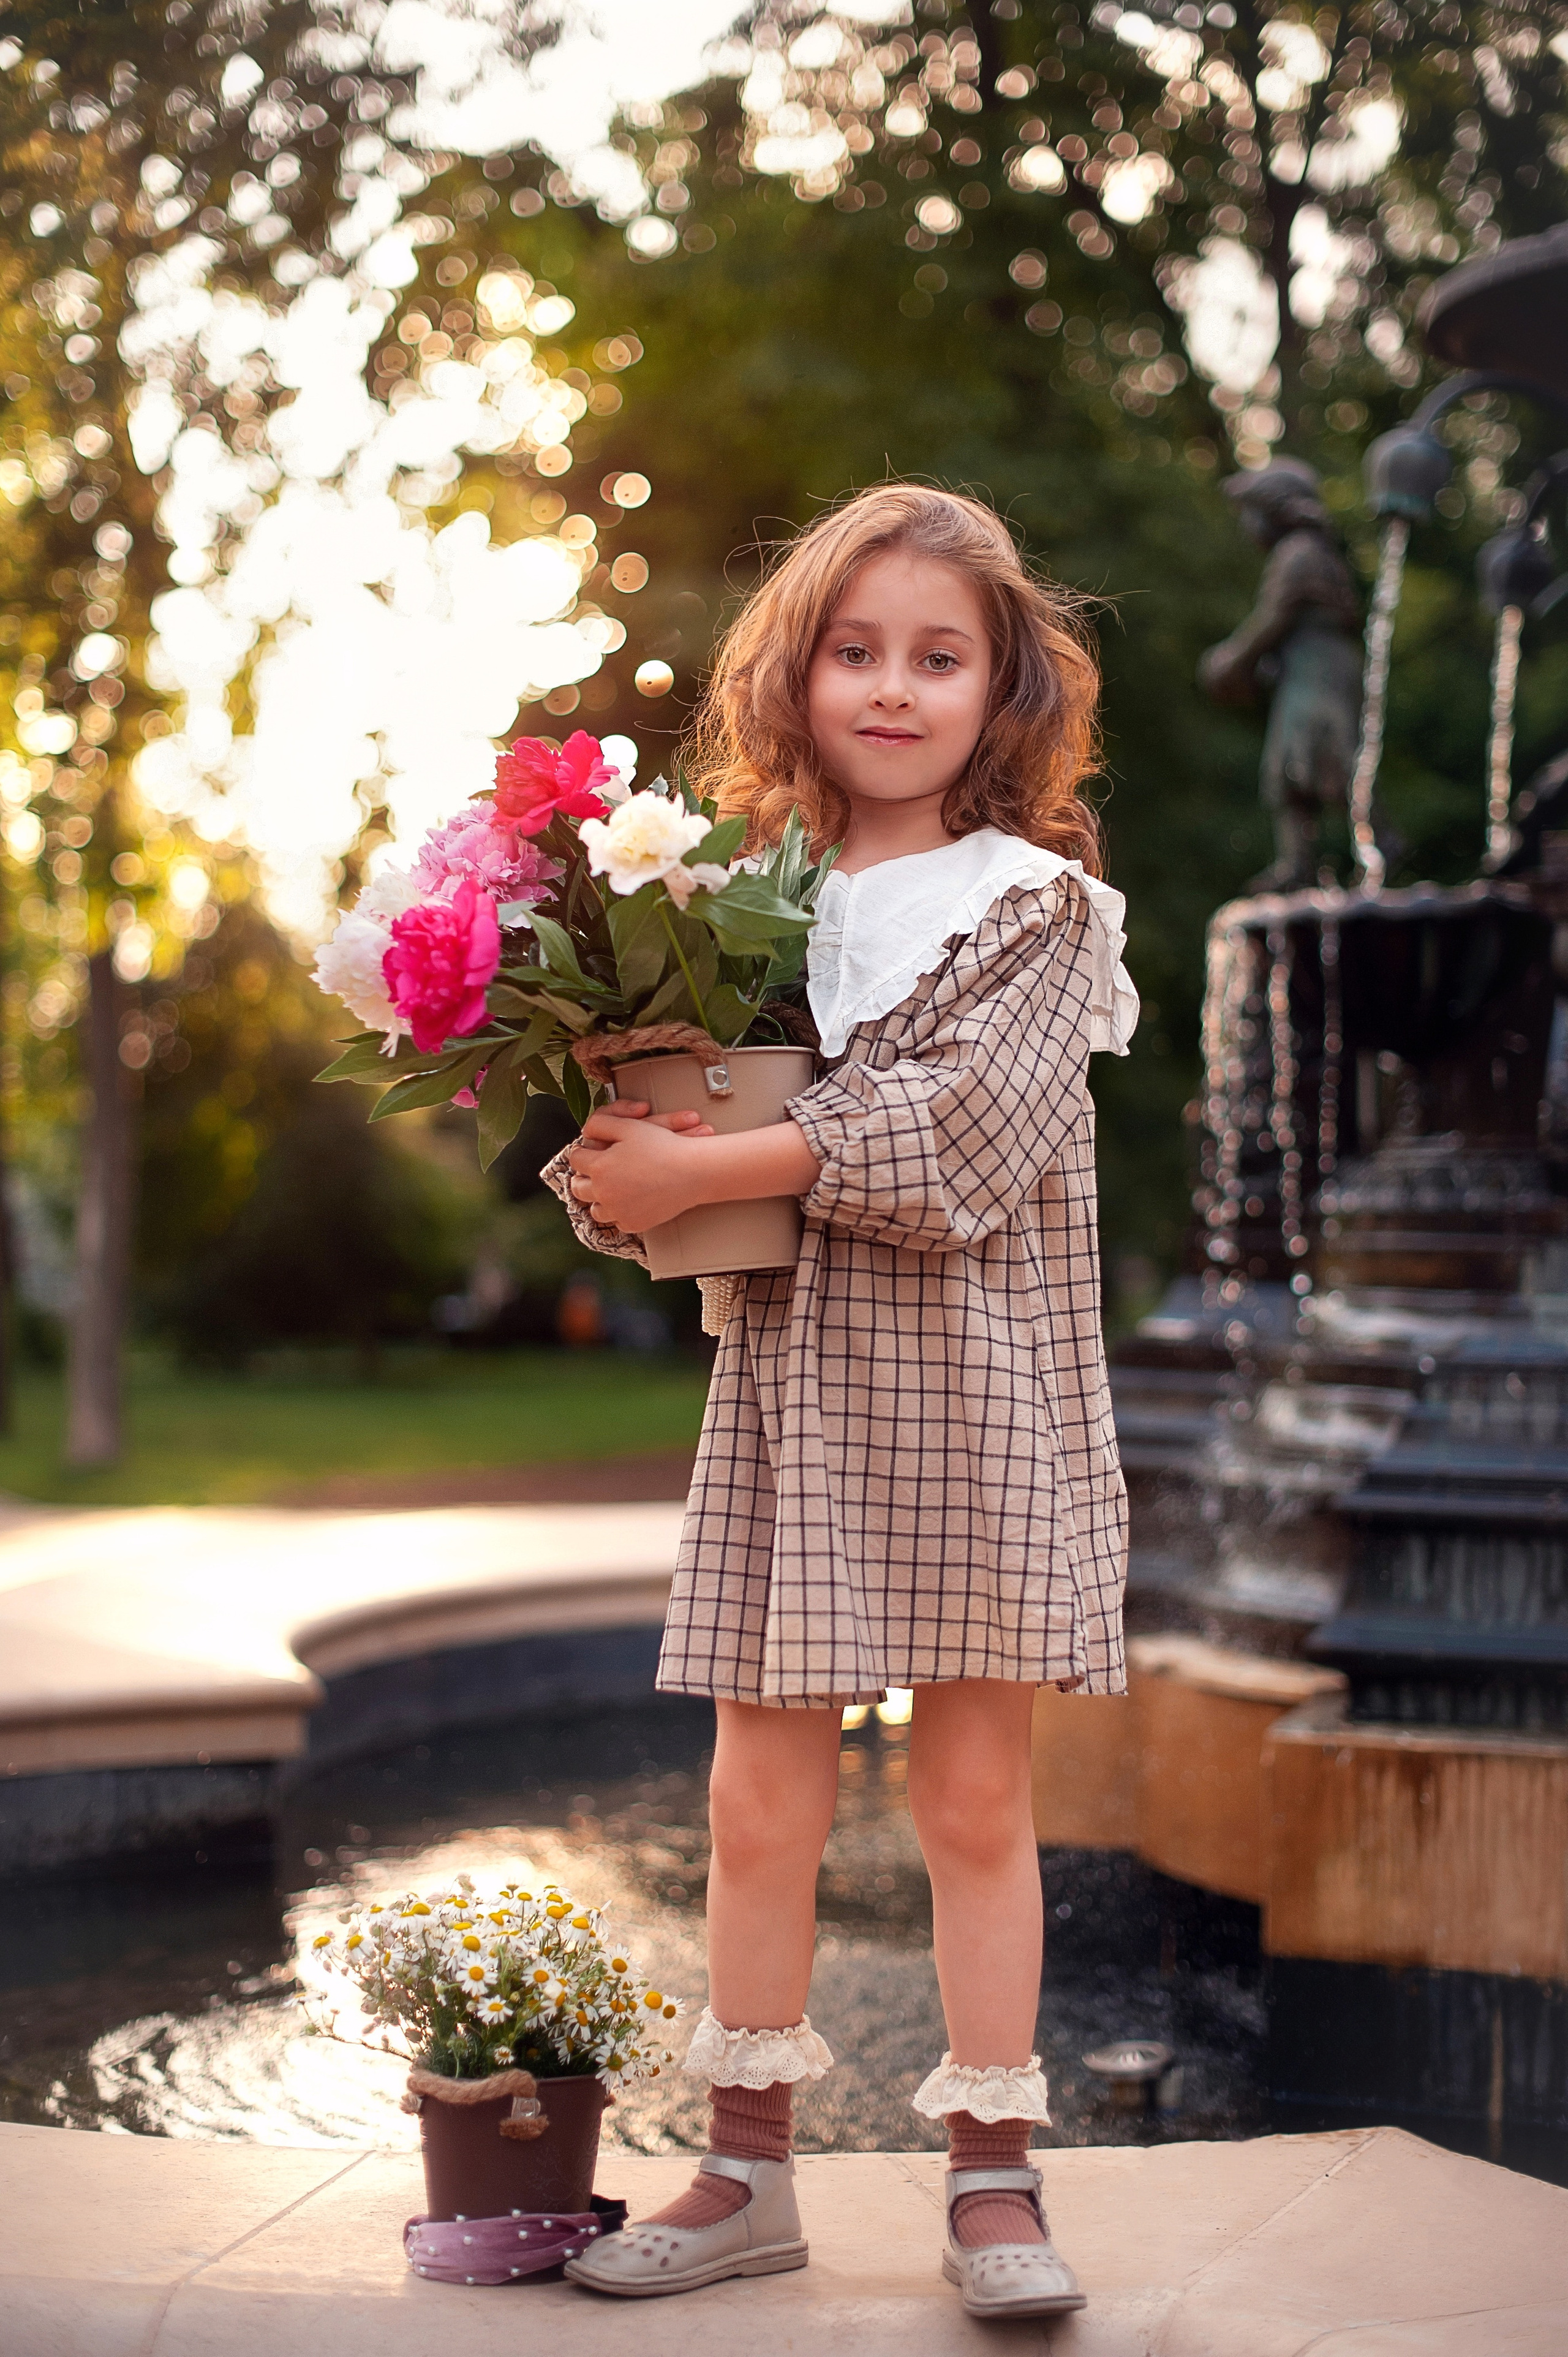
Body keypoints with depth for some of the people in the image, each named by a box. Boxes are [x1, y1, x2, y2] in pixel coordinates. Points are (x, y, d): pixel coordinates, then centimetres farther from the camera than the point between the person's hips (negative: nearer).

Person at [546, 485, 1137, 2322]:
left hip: (977, 1391, -3)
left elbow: (956, 1134, -16)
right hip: (786, 1383, 3)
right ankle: (747, 2170, 19)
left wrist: (713, 1172, -18)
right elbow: (621, 1131, 8)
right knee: (760, 1797, 6)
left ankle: (993, 2173, 16)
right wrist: (611, 1173, -15)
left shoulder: (1036, 903, -2)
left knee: (975, 1791, 4)